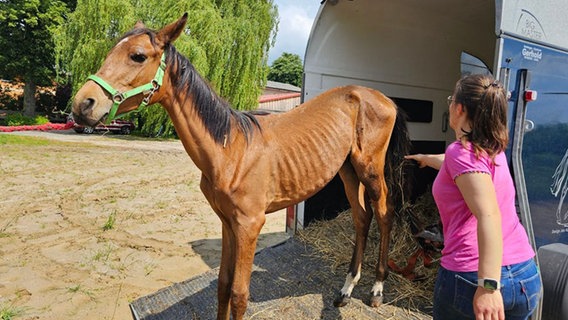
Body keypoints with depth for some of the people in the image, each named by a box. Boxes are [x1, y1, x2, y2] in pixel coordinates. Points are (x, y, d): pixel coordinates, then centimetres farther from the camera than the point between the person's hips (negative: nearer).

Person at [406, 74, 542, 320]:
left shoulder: (462, 151, -13)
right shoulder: (493, 148, 11)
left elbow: (489, 215, -26)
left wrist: (488, 285, -30)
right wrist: (425, 158, 53)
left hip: (471, 278, -7)